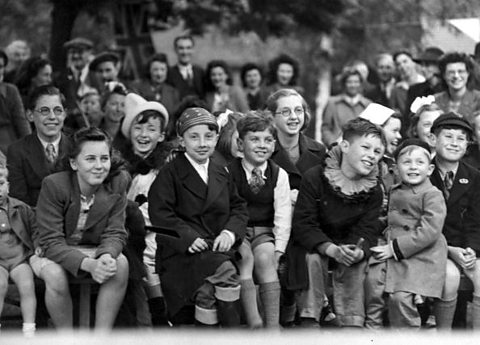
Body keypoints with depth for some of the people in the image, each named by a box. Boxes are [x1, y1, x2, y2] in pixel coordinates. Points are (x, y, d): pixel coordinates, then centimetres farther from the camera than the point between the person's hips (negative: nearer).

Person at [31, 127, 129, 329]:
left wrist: (106, 256, -36)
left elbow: (115, 234, -10)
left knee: (121, 264, -28)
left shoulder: (117, 184, -12)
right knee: (55, 274, -36)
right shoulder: (53, 185, -23)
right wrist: (88, 264, -41)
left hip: (94, 250, 3)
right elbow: (51, 242, -25)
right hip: (51, 252, -3)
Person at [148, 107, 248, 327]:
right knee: (225, 271, -29)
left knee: (207, 293, -22)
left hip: (216, 246, 5)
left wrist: (230, 231, -3)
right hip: (182, 250, -5)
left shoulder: (221, 174, 19)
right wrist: (189, 237, -17)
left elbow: (239, 208, 18)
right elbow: (160, 214, -6)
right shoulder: (170, 174, 2)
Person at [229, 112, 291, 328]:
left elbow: (282, 216, 0)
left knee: (265, 258, -28)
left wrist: (278, 250, -9)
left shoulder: (279, 175, 3)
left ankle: (273, 325, -34)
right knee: (245, 256, -31)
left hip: (265, 232, 1)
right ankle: (253, 322, -40)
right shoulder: (229, 172, -3)